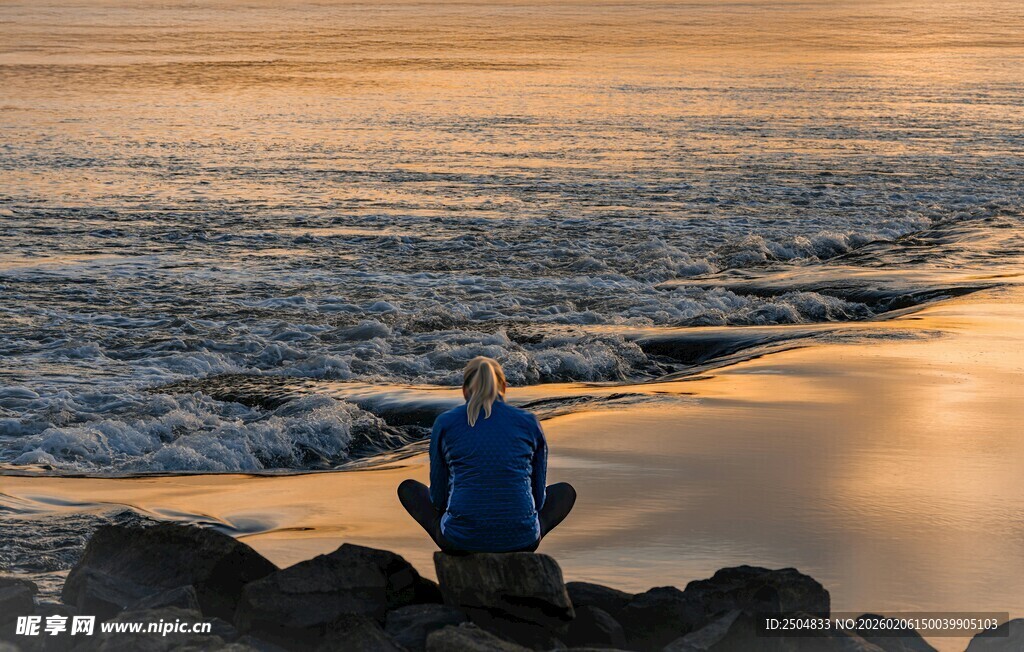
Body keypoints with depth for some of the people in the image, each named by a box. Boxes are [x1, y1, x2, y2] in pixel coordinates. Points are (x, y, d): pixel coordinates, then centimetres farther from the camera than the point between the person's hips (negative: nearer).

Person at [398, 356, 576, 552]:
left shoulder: (445, 423, 4)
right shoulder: (529, 423, 6)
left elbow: (438, 494, 10)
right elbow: (538, 493, 13)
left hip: (462, 539, 0)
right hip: (519, 540, 0)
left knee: (408, 488, 29)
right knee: (565, 491, 31)